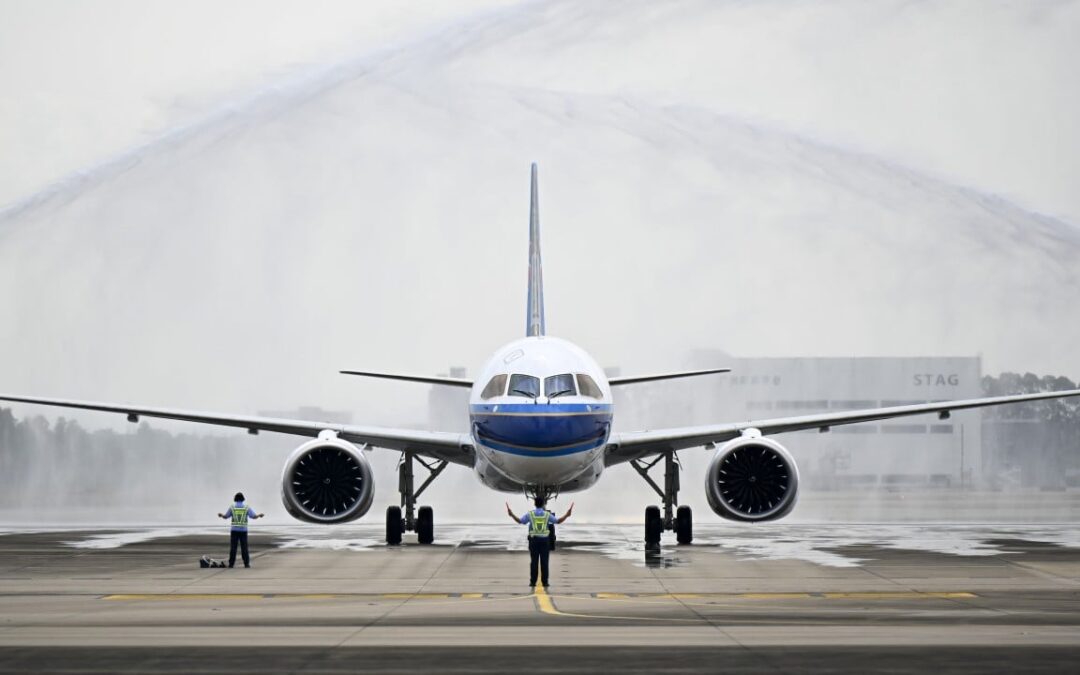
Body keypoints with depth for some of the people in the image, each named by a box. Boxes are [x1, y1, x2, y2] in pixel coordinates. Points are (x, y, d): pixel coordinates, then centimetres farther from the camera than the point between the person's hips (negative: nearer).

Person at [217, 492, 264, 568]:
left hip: (234, 530, 0)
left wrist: (221, 515, 27)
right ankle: (246, 563, -2)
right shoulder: (246, 507, 1)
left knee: (233, 547, 2)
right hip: (243, 530, 0)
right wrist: (259, 515, 18)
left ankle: (231, 563, -2)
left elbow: (226, 516, 8)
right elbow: (254, 516, 0)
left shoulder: (232, 507, 1)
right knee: (244, 547, 2)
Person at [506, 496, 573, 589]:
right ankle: (544, 582, -1)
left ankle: (533, 582, -1)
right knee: (544, 561, 1)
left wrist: (511, 514, 14)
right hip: (544, 540, 0)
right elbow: (558, 521, 2)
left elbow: (520, 521, 4)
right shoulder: (547, 514, -3)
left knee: (534, 561, 1)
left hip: (534, 540, 0)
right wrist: (567, 515, 10)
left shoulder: (530, 514, -3)